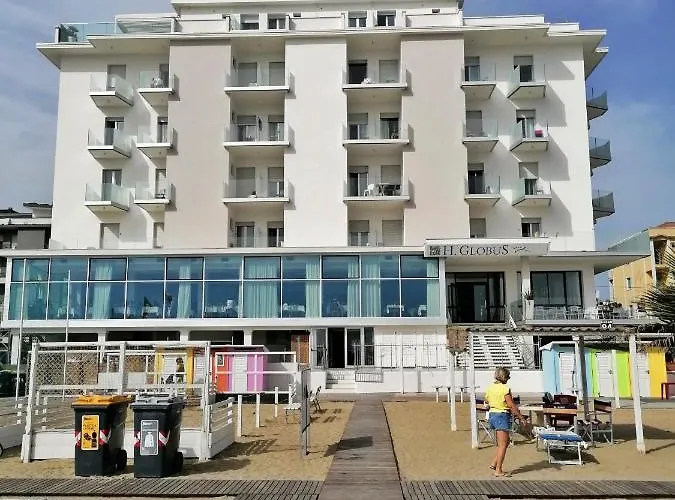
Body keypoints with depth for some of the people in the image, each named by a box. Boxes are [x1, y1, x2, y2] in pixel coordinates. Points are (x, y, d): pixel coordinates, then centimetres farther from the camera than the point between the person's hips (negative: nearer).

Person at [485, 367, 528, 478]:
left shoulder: (490, 387, 7)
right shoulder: (505, 389, -16)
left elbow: (487, 401, 17)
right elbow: (512, 406, -15)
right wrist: (521, 417, -7)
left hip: (492, 415, 8)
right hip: (502, 416, -8)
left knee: (504, 442, 21)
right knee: (502, 445, -1)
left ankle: (494, 463, 19)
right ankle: (498, 471, 1)